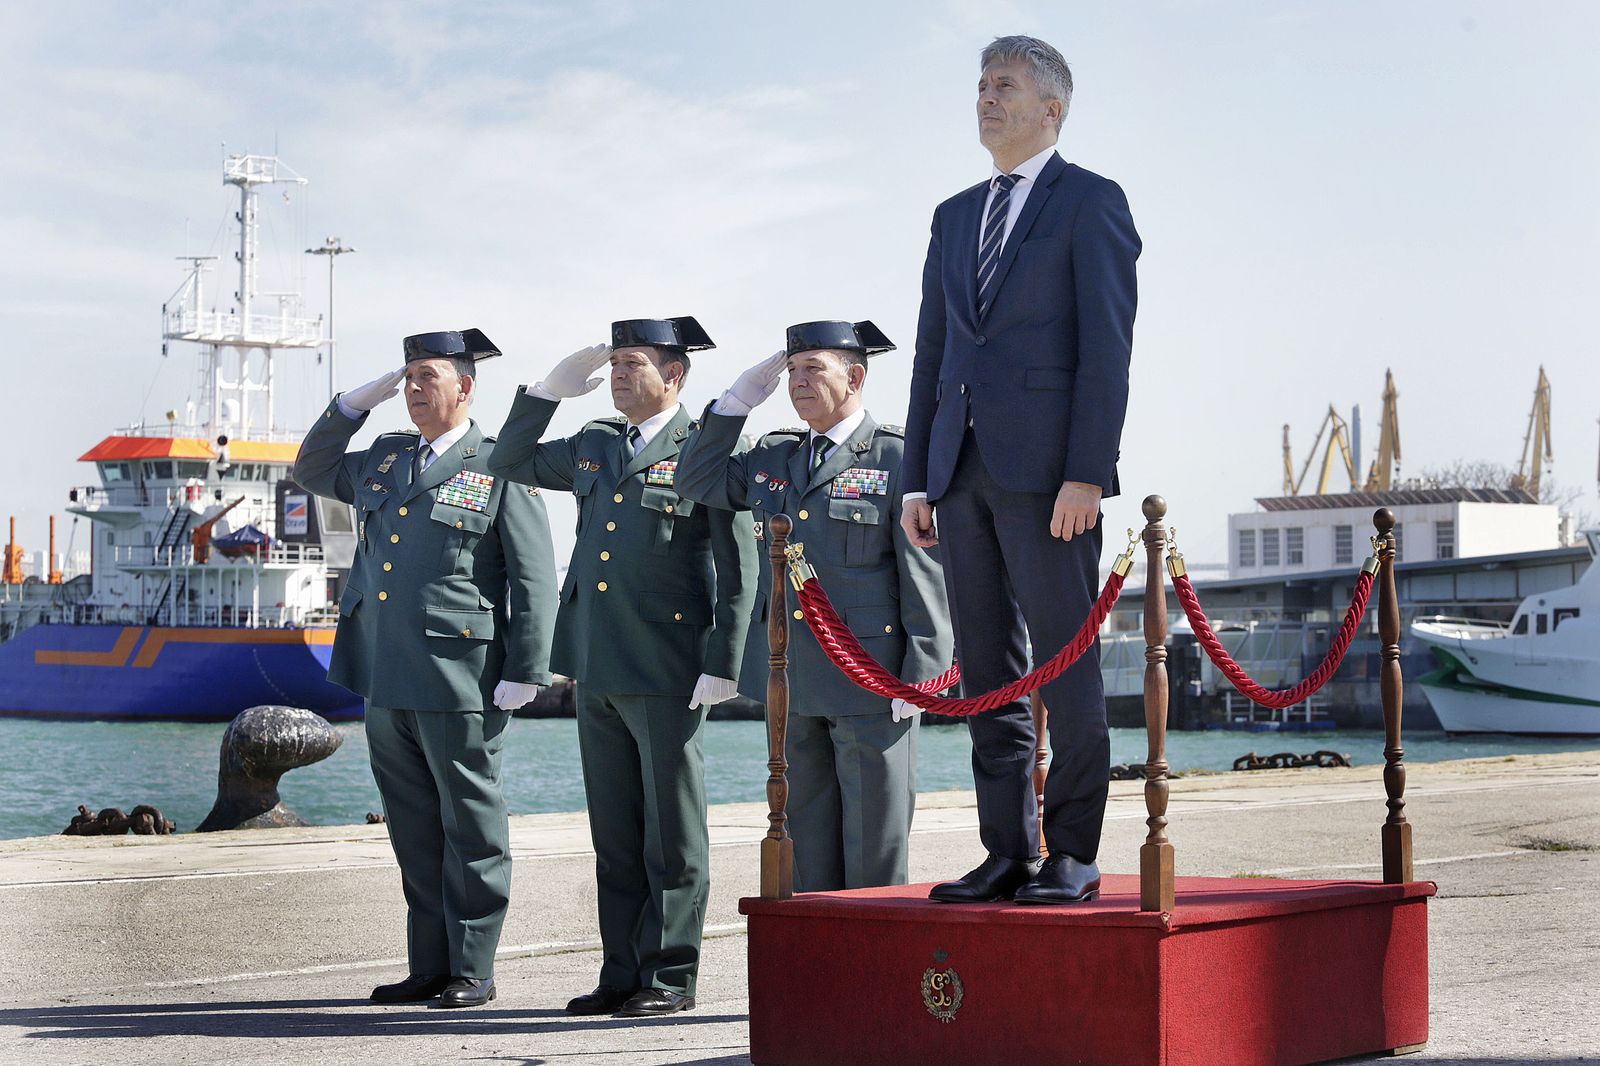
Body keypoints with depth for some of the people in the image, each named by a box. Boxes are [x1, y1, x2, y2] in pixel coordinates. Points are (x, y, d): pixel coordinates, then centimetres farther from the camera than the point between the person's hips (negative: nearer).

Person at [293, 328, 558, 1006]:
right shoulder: (384, 460, 16)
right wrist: (355, 403, 16)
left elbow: (534, 579, -6)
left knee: (471, 828, 2)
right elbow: (311, 471, 31)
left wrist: (525, 671, -12)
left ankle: (473, 970, 8)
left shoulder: (499, 468, -2)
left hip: (461, 682, -6)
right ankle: (429, 968, 18)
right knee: (414, 831, 11)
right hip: (387, 682, 6)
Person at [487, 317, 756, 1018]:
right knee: (614, 836, 10)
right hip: (597, 671, 7)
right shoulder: (594, 447, 15)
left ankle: (670, 978, 6)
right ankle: (623, 974, 17)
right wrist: (551, 389, 13)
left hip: (667, 672, -7)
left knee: (671, 836, 1)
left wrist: (723, 666, -13)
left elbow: (738, 570, -7)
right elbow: (510, 464, 26)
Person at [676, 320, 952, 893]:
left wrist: (920, 679, -13)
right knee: (807, 836, 10)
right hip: (791, 681, 6)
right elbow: (697, 481, 18)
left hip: (871, 683, -6)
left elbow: (928, 575, -8)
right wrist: (738, 400, 9)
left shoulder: (899, 458, -6)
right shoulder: (774, 456, 14)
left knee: (874, 845, 1)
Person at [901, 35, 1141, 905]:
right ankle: (1007, 854, 11)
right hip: (964, 470, 7)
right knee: (987, 671, 6)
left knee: (1066, 664, -4)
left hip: (1045, 467, -7)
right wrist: (919, 477, 11)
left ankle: (1073, 856, 1)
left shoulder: (1091, 203, 1)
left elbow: (1106, 345, -8)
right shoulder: (954, 216, 20)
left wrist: (1085, 473, -16)